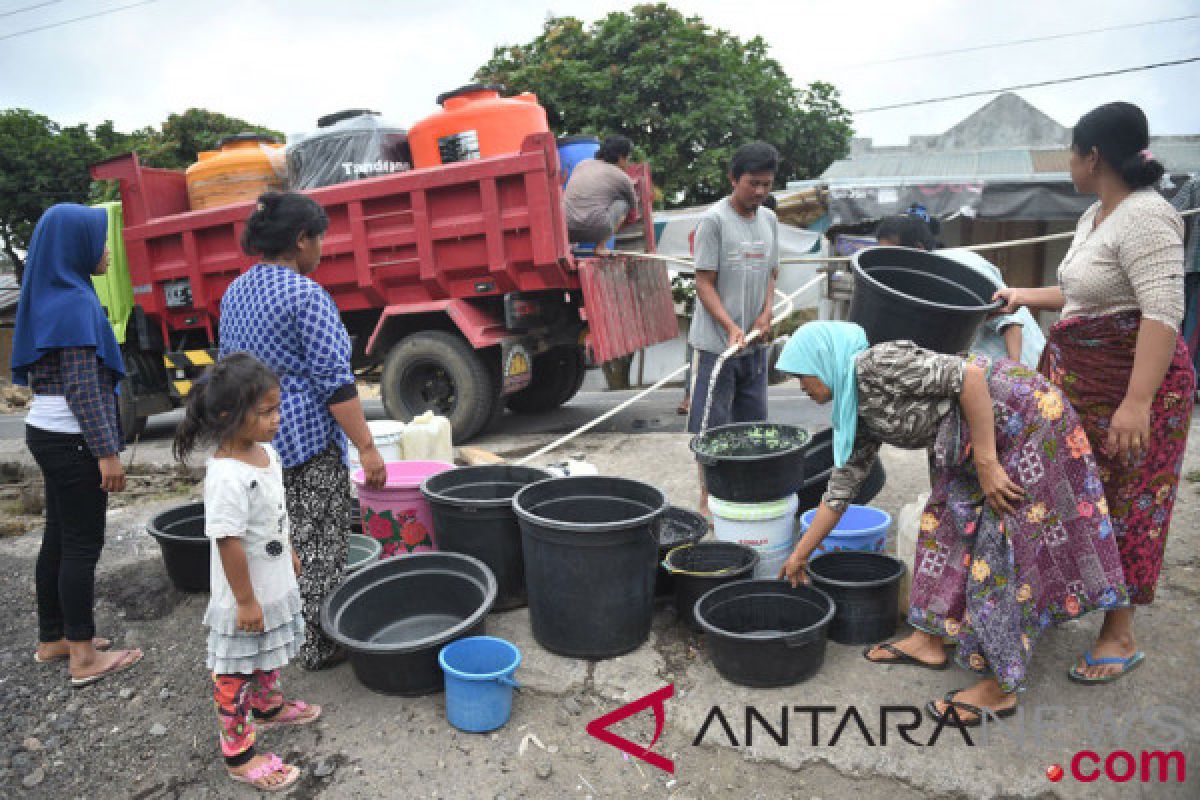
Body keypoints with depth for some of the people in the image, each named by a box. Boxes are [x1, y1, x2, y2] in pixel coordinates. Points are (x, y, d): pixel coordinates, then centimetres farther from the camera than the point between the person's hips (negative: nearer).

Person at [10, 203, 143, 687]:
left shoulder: (50, 296, 11)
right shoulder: (75, 301, -18)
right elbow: (82, 387, -22)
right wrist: (107, 452, -21)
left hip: (47, 432, 9)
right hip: (73, 441, -9)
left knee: (59, 537, 16)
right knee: (82, 544, -1)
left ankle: (53, 639, 28)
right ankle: (84, 657, 8)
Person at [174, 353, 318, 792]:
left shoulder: (265, 451, -3)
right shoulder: (227, 476, -32)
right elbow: (228, 542, -28)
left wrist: (289, 551, 22)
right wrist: (246, 600, -21)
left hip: (276, 587, 9)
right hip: (245, 598, -9)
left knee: (269, 656, 30)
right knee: (235, 675, 10)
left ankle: (268, 706, 53)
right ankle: (239, 755, 24)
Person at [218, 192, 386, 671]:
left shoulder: (234, 292, 11)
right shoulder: (306, 295, -16)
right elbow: (333, 381, -19)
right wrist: (366, 446, -17)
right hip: (307, 439, -8)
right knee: (320, 542, 3)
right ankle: (319, 646, 14)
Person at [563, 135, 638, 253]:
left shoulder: (582, 164, 21)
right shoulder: (622, 177, 10)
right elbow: (634, 207, 28)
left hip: (565, 229, 5)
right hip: (594, 230, -5)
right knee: (623, 203, 18)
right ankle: (600, 246, 9)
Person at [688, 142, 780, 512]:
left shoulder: (769, 220, 10)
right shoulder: (713, 220, -11)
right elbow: (704, 282, -13)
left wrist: (766, 313, -2)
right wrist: (730, 327, -23)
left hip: (754, 342, 7)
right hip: (715, 343, -7)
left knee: (752, 421, 14)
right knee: (711, 425, 0)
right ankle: (707, 499, 13)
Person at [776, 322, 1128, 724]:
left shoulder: (874, 364, -19)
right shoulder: (856, 412, 9)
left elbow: (968, 375, -25)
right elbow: (841, 487, 14)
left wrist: (986, 463, -23)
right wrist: (799, 554, 18)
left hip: (1026, 419, -9)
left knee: (1003, 548, -5)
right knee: (946, 519, 12)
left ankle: (999, 689, 6)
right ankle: (928, 640, 24)